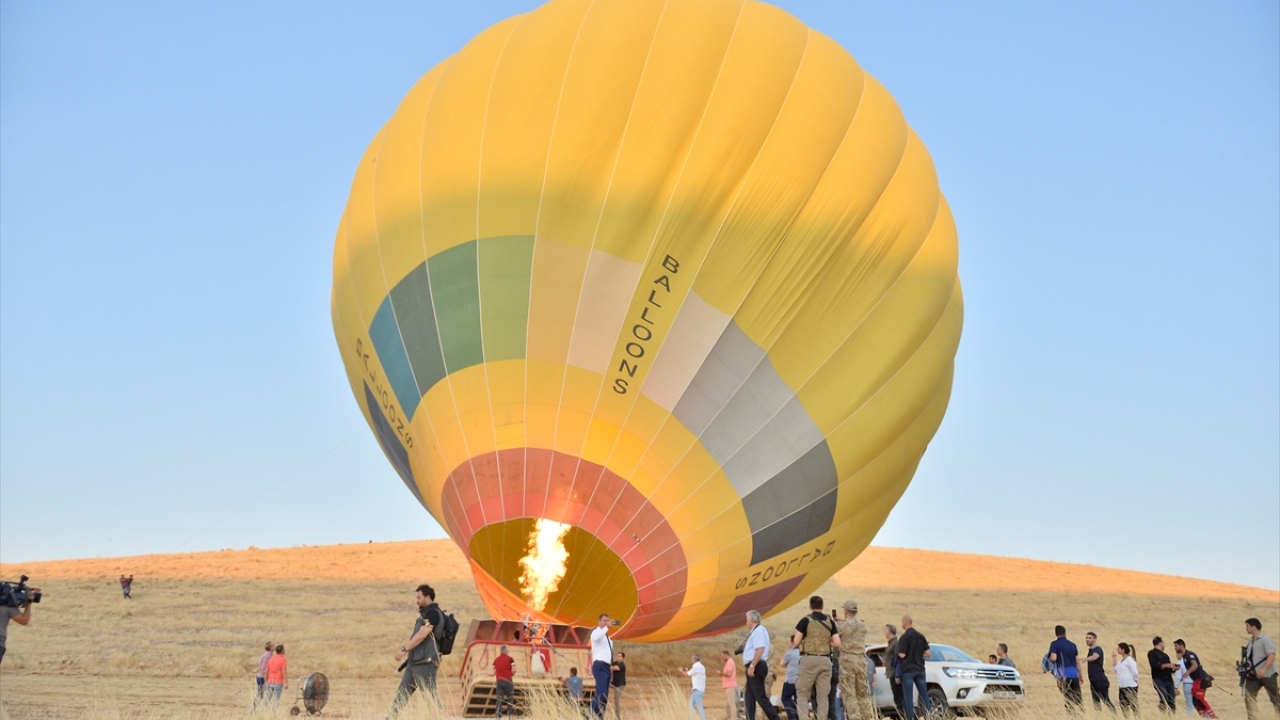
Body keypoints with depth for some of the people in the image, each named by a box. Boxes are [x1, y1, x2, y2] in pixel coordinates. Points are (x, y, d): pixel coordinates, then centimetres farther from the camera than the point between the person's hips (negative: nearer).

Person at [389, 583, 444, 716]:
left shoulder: (433, 613, -14)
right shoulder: (425, 613, 16)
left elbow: (421, 635, -21)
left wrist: (404, 649, -17)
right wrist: (406, 649, 13)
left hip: (425, 663, -10)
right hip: (414, 662, 10)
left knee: (429, 695, -6)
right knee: (402, 692, 12)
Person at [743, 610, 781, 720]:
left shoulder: (758, 630, -12)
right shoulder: (756, 631, 19)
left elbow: (760, 649, -24)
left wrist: (752, 666, -27)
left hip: (756, 667, -11)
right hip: (754, 667, 11)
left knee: (760, 696, -13)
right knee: (749, 697, 10)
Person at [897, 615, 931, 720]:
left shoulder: (904, 637, -13)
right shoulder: (921, 636, 4)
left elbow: (902, 655, -18)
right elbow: (928, 653, 4)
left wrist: (899, 652, 3)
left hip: (907, 670, -5)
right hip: (920, 669, 5)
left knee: (908, 697, 0)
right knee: (924, 694, 12)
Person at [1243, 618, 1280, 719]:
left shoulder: (1265, 640, -15)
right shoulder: (1251, 640, 11)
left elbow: (1272, 656, -24)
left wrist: (1264, 669, -35)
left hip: (1267, 675, -7)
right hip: (1253, 675, 7)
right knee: (1249, 695, -6)